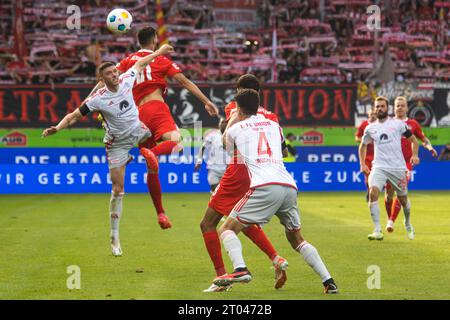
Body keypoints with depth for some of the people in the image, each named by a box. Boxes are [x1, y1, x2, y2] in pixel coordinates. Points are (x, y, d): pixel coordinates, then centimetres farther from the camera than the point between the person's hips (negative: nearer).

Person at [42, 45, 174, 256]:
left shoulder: (126, 80, -11)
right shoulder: (97, 99, -22)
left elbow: (140, 64, 8)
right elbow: (74, 116, -18)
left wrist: (160, 51, 18)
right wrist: (57, 128, -35)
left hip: (137, 131, 5)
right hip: (117, 143, -5)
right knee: (118, 190, -7)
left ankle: (144, 153, 15)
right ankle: (114, 238, 4)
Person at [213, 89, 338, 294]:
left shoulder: (235, 129, 14)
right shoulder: (274, 126, 25)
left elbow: (226, 150, 36)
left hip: (264, 187, -5)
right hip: (290, 186, 5)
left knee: (227, 229, 3)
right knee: (296, 239, 22)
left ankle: (240, 268, -24)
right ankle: (328, 281, 10)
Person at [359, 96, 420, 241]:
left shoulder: (398, 123, 1)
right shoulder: (370, 128, 8)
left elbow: (413, 139, 9)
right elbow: (363, 145, 25)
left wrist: (415, 155, -7)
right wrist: (362, 164, 14)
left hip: (398, 168, -1)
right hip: (379, 167, 1)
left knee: (403, 199, 10)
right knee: (373, 193, -24)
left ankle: (408, 224, 42)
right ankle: (377, 231, -22)